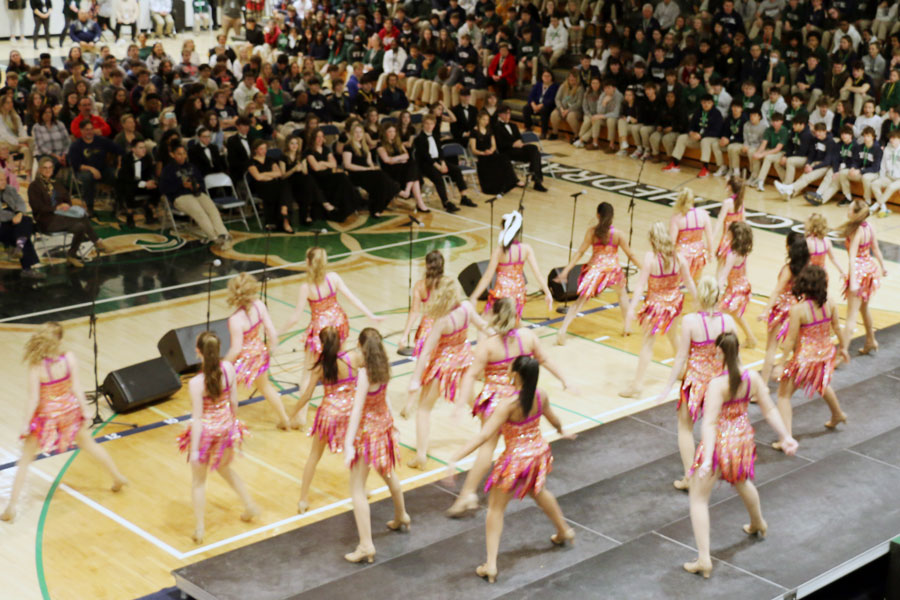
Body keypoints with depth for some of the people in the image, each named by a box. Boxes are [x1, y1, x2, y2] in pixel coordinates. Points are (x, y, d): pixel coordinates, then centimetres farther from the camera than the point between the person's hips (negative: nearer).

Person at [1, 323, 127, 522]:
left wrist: (26, 424, -10)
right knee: (89, 444, 28)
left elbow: (34, 399, -20)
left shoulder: (36, 367, -24)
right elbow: (77, 388, -11)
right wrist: (86, 412, -1)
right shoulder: (69, 358, -17)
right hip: (69, 410, 3)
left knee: (25, 460, 10)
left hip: (46, 416, -3)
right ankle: (118, 477, 45)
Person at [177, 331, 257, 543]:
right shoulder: (228, 368, -14)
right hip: (226, 427, 5)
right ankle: (250, 506, 41)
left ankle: (199, 529, 25)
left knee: (198, 480, 16)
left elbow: (197, 418, -22)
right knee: (224, 468, 33)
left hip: (205, 430, -5)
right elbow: (233, 401, -2)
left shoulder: (196, 383, -27)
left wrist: (194, 450, -14)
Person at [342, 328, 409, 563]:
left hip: (367, 430, -8)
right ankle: (401, 518, 53)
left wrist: (349, 443, -28)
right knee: (388, 473, 31)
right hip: (383, 423, 8)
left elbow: (357, 410, -28)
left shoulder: (365, 373, -26)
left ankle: (366, 545, -5)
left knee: (357, 489, -2)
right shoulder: (384, 367, -7)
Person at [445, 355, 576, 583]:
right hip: (538, 452, 6)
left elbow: (485, 435, -33)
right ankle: (564, 532, 56)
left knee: (496, 508, 7)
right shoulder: (541, 396, -9)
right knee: (539, 492, 35)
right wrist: (562, 431, 36)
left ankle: (491, 565, 4)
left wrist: (455, 457, -35)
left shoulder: (509, 404, -28)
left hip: (515, 458, -6)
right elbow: (553, 418, 13)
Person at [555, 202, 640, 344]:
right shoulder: (617, 234, -8)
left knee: (581, 300, 2)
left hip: (594, 268, 0)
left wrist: (566, 271, -6)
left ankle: (562, 330, -12)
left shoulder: (592, 231, -8)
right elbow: (630, 255, -1)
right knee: (622, 294, 30)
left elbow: (580, 253, -9)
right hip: (613, 269, 0)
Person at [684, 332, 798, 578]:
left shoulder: (717, 384, -26)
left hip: (720, 442, -6)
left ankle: (704, 559, -1)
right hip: (743, 438, 7)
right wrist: (786, 437, 6)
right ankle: (758, 524, 62)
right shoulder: (752, 378, -9)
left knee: (698, 499, 6)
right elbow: (770, 411, -3)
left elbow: (710, 423, -30)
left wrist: (707, 459, -33)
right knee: (742, 482, 37)